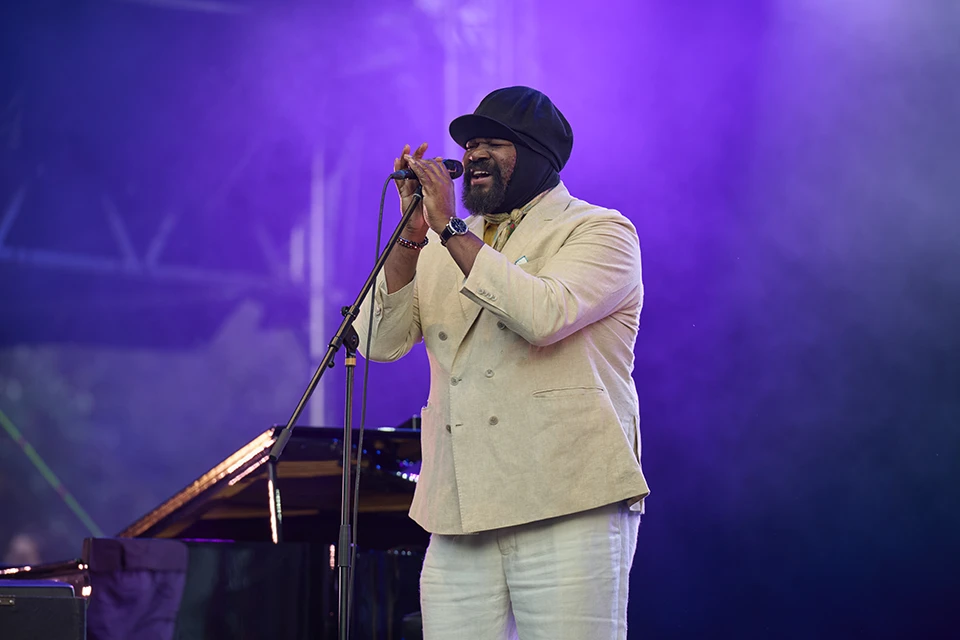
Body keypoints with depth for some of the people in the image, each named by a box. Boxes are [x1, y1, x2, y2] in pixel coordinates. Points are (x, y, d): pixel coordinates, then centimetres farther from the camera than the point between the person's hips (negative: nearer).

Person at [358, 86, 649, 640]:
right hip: (460, 520, 5)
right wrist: (412, 233, -4)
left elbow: (545, 315, -17)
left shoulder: (601, 231, 3)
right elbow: (379, 341, 6)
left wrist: (451, 228, -13)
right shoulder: (442, 250, 20)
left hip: (568, 511, -4)